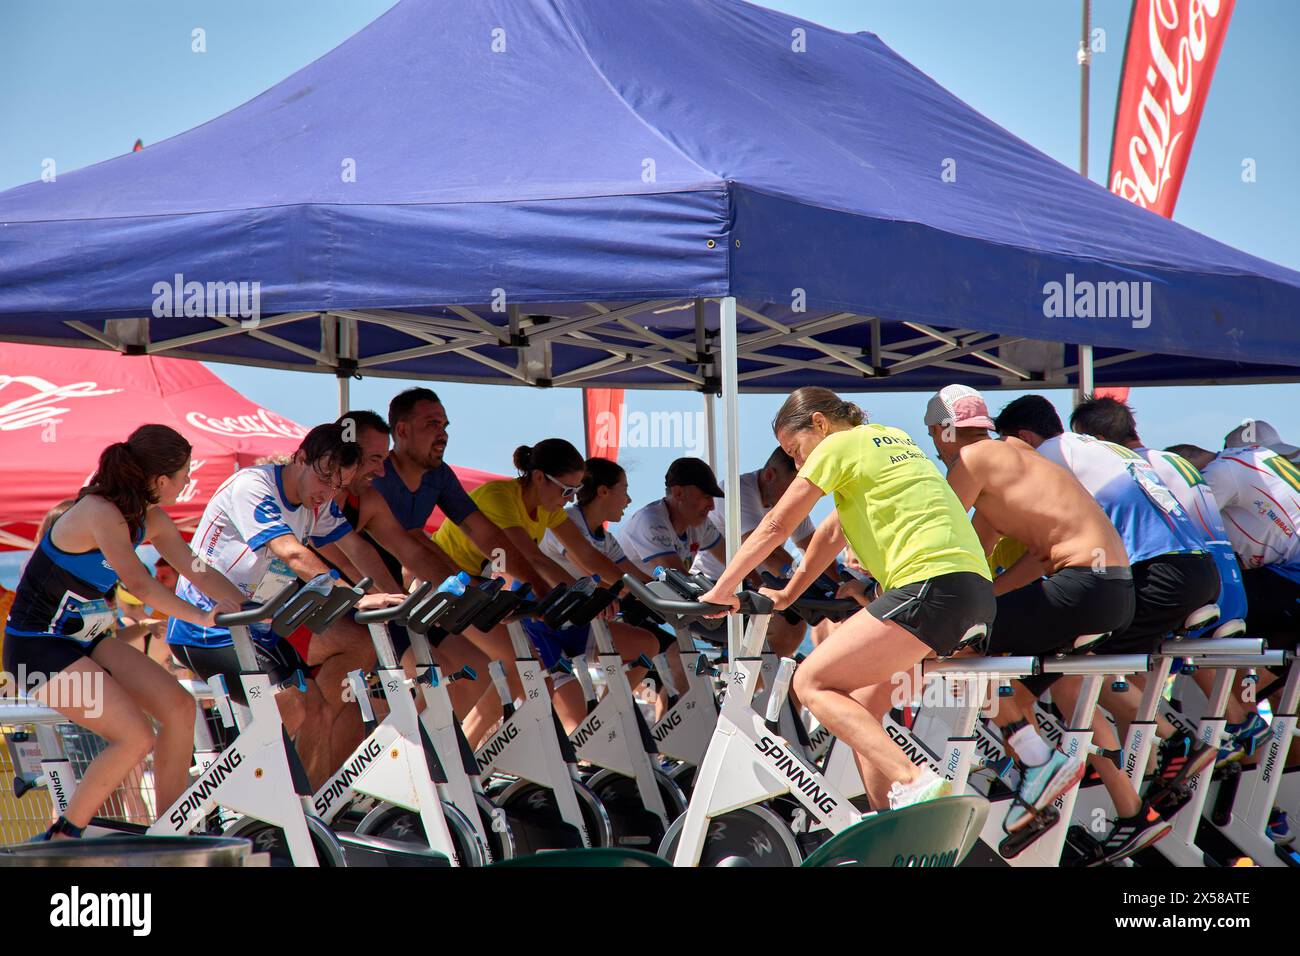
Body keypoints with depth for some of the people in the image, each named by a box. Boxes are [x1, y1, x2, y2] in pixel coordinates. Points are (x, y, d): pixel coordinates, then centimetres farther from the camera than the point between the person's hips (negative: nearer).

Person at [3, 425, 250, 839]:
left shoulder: (151, 520, 3)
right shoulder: (99, 512, -25)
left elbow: (201, 573, 4)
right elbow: (137, 582, -38)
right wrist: (202, 616, -44)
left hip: (83, 640, 9)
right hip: (38, 647, -9)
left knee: (179, 706, -4)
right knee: (137, 738, -20)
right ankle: (62, 840, -5)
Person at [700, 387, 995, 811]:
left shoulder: (840, 445, 3)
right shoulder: (892, 439, 28)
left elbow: (776, 526, 5)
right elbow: (834, 531, 35)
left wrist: (722, 590, 13)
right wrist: (787, 595, 40)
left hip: (931, 585, -9)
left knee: (812, 683, -7)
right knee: (859, 706, 15)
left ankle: (913, 782, -23)